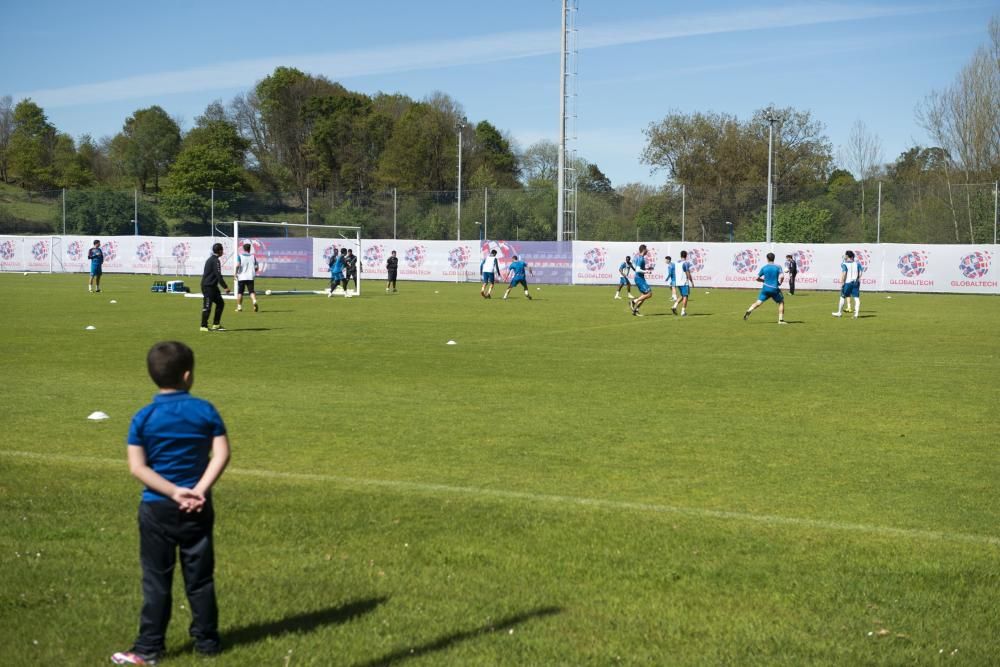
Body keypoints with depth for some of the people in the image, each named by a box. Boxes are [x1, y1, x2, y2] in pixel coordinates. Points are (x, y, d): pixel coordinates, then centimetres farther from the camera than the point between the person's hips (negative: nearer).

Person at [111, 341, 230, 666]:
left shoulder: (143, 418, -6)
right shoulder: (205, 411, -4)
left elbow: (137, 467, -12)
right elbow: (221, 453, -11)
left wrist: (174, 492, -14)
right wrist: (200, 490, -14)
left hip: (157, 508, -1)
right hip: (198, 509, 1)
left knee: (156, 580, 6)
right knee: (200, 577, 12)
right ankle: (207, 640, 20)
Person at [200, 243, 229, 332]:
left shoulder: (210, 259, 17)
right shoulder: (215, 261, -14)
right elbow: (218, 275, -20)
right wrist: (225, 287, -21)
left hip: (212, 286, 10)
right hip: (209, 286, -10)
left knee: (220, 303, 11)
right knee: (207, 306, -5)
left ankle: (216, 324, 12)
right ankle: (204, 326, -1)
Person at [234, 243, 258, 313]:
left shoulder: (240, 256, -1)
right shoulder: (253, 256, 7)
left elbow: (238, 265, -16)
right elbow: (256, 267, 7)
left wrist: (236, 274, -9)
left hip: (241, 277, -1)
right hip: (250, 277, 1)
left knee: (240, 292, 10)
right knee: (251, 291, 1)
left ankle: (239, 306, 13)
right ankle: (254, 301, -27)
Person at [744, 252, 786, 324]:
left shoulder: (764, 268, 4)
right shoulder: (778, 267, -2)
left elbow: (757, 278, 7)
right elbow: (782, 276, -16)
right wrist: (779, 283, 3)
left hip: (765, 288, 2)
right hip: (774, 289, -2)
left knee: (758, 302, 4)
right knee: (781, 302, 16)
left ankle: (749, 311, -24)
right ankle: (781, 320, 7)